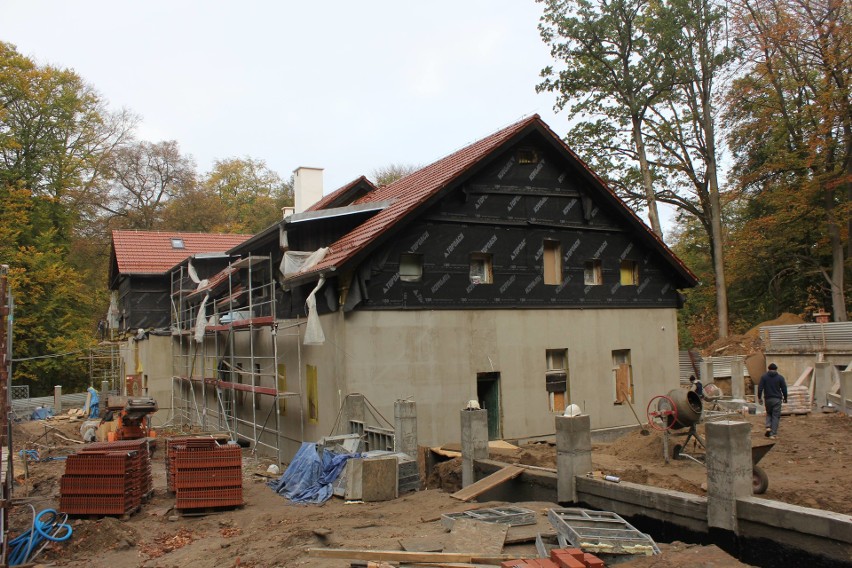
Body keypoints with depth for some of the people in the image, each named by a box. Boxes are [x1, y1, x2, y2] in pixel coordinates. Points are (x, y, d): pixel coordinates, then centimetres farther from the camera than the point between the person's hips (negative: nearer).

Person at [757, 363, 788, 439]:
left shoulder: (764, 376, 2)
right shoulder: (780, 377, 0)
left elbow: (760, 388, -3)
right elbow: (784, 389, 0)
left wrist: (759, 398, 6)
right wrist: (785, 398, 14)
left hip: (768, 399, 1)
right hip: (777, 399, -1)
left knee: (769, 413, 20)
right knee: (776, 416, 2)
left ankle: (768, 427, -1)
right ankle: (773, 434, -2)